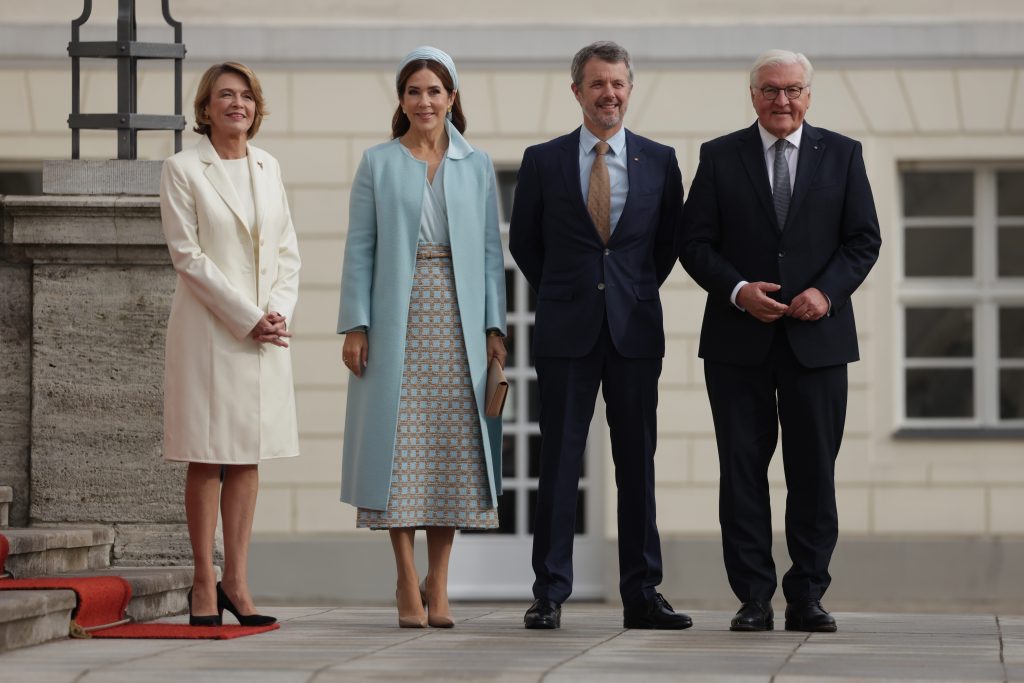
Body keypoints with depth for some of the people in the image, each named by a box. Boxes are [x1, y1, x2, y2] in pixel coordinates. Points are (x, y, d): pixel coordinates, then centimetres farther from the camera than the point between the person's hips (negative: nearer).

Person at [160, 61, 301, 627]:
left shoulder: (268, 167, 12)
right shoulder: (182, 170, -3)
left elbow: (287, 251, 12)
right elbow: (188, 255, -9)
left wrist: (279, 311, -6)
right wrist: (247, 318, -14)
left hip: (266, 333, 5)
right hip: (209, 330, -5)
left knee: (248, 457, 5)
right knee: (207, 458, -2)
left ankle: (236, 582, 8)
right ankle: (204, 584, 3)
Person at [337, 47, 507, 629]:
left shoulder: (476, 166, 10)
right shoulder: (378, 165, 6)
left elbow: (490, 251, 8)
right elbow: (360, 249, 3)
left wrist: (495, 327, 0)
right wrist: (355, 325, -5)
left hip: (457, 320, 1)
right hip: (397, 320, -1)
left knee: (453, 448, 0)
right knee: (399, 447, -3)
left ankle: (439, 586, 8)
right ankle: (408, 585, 2)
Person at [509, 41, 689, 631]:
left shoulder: (659, 161, 6)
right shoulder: (543, 161, 3)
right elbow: (524, 241, 13)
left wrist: (638, 293, 11)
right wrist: (562, 294, 11)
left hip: (635, 329, 1)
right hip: (567, 331, -1)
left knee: (638, 461, 3)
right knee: (559, 460, -1)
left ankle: (642, 595, 8)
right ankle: (550, 595, 3)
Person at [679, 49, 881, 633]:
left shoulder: (841, 155, 7)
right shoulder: (720, 157, 6)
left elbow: (864, 239, 5)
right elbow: (696, 242, 3)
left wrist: (827, 291, -11)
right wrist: (737, 290, -13)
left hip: (817, 337, 0)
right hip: (739, 341, 0)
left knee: (815, 470, 2)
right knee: (743, 470, 1)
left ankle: (808, 596, 9)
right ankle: (754, 599, 5)